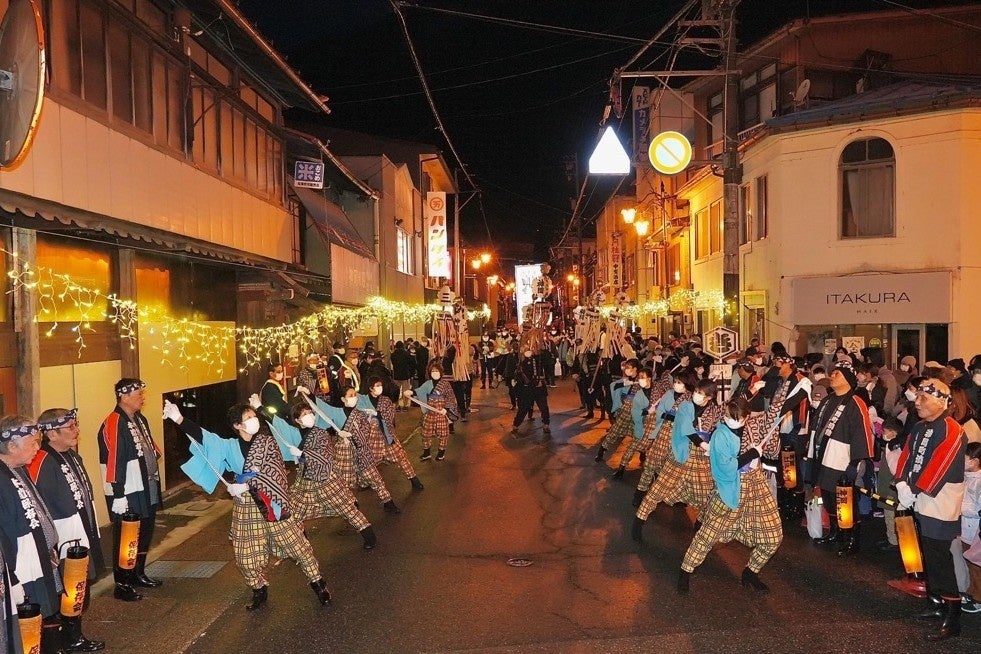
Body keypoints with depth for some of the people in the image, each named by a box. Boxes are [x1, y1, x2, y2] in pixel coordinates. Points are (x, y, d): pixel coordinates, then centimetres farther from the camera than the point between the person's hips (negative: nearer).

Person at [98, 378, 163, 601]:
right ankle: (122, 585, 14)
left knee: (145, 533, 19)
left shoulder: (140, 419, 11)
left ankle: (138, 574, 35)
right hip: (127, 495, -9)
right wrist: (117, 496, -22)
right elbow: (113, 462, -22)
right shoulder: (113, 424, -19)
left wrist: (155, 481, 20)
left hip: (147, 490, 9)